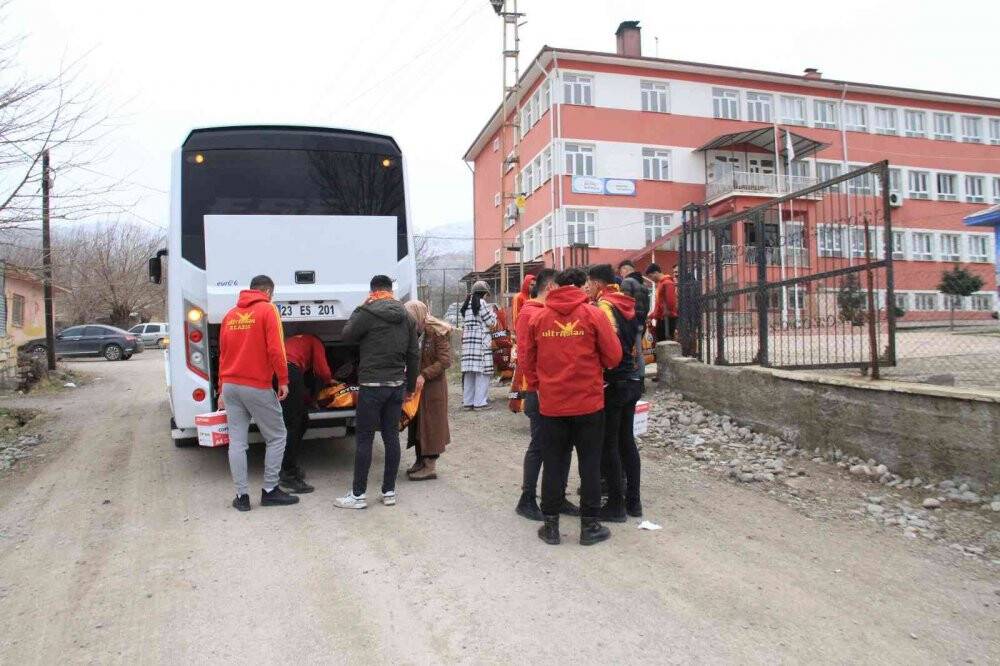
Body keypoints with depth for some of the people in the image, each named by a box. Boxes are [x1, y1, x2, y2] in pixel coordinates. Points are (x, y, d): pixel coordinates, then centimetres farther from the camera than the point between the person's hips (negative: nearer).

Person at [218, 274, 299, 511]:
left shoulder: (230, 314, 14)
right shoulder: (267, 309, -5)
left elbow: (222, 353, 17)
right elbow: (275, 349, -15)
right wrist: (283, 380, -7)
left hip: (230, 385, 6)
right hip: (258, 387, -6)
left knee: (237, 442, 7)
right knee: (276, 437, 7)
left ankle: (242, 496, 10)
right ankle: (269, 491, 10)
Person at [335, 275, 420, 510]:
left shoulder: (367, 312, -12)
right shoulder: (406, 316, 9)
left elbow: (347, 336, 3)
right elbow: (414, 355, 12)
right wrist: (410, 387, 19)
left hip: (372, 385, -6)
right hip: (397, 385, 6)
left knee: (364, 438, 1)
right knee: (391, 436, 11)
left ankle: (358, 495, 7)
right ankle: (389, 492, 17)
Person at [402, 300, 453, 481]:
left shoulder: (438, 332, -14)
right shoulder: (414, 331, 3)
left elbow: (445, 361, -17)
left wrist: (424, 375, -24)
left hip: (433, 386, -6)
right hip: (415, 384, 7)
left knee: (430, 423, 0)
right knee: (416, 422, 13)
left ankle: (431, 466, 8)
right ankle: (420, 461, 26)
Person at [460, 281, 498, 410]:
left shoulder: (466, 304, 16)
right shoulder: (482, 303, -6)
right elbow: (491, 322, -3)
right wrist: (493, 312, 12)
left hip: (467, 341, 8)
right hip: (481, 340, -7)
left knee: (469, 372, 9)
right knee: (482, 372, -3)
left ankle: (467, 401, 13)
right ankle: (480, 402, -2)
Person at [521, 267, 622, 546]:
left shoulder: (538, 317, 0)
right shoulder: (592, 314, -6)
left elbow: (527, 360, 6)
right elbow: (614, 356, -4)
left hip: (551, 405, 2)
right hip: (589, 403, -2)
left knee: (553, 463, 12)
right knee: (590, 464, 10)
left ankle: (550, 525, 19)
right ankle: (589, 526, 18)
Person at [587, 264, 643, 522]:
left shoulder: (604, 305, -13)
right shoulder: (626, 306, 12)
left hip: (612, 383, -8)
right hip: (631, 380, 9)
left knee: (608, 445, 0)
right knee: (626, 440, 15)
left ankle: (616, 505, 6)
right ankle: (633, 500, 22)